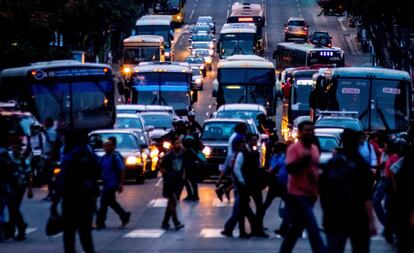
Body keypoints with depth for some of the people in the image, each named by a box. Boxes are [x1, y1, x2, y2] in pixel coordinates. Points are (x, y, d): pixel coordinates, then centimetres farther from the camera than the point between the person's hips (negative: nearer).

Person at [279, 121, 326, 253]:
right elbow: (290, 168, -19)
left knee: (297, 227, 14)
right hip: (297, 194, -8)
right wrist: (303, 159, -31)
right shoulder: (294, 148, -10)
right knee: (312, 227, -14)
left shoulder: (314, 148, 15)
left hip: (311, 194, 8)